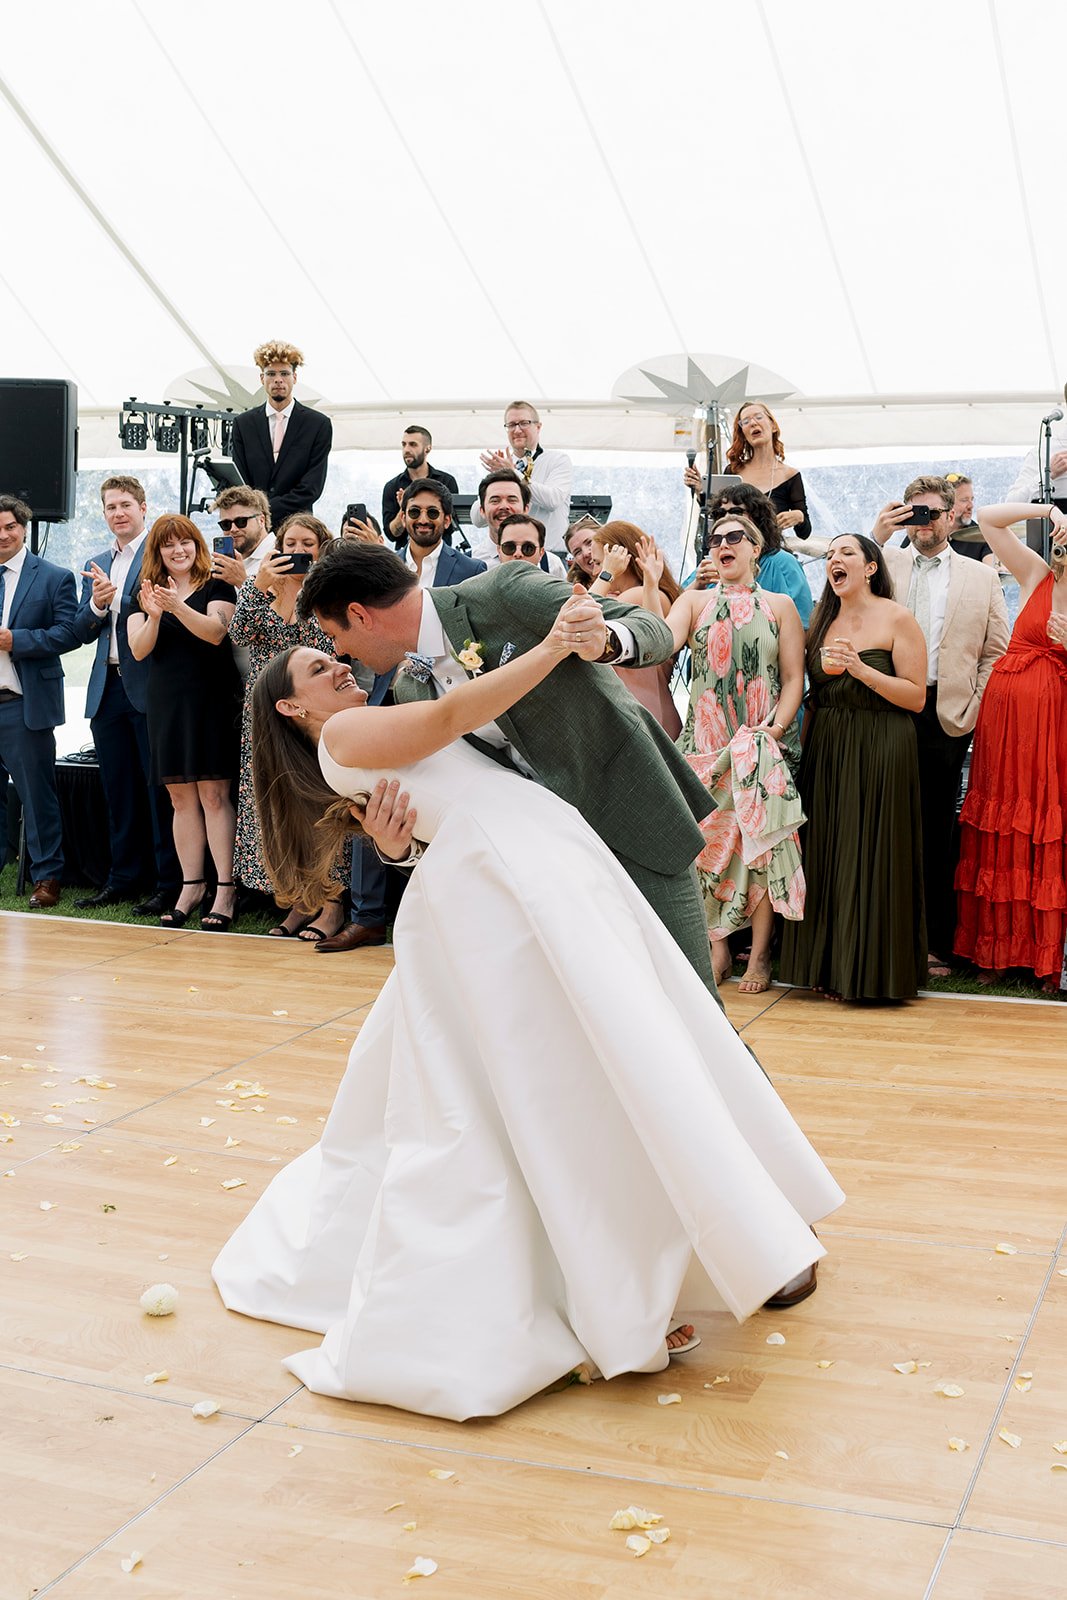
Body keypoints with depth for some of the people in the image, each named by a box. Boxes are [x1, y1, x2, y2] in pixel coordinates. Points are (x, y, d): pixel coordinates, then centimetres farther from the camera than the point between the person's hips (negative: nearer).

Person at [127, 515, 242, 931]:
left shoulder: (216, 588, 3)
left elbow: (216, 632, -14)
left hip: (211, 700, -4)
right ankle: (191, 887, 10)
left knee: (214, 793, -7)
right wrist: (154, 614, -17)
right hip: (166, 704, 4)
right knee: (180, 798, 5)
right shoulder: (146, 595, 13)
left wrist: (177, 606, -28)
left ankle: (225, 892, -6)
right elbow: (139, 650, 2)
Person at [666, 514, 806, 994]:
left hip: (763, 742, -1)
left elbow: (794, 679, 3)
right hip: (705, 740, 1)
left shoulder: (779, 606, 8)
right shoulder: (694, 601, 10)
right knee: (707, 840, -1)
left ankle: (759, 956, 1)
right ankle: (718, 949, 10)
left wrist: (774, 728, -11)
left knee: (760, 840, -7)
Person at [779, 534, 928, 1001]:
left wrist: (862, 669, -19)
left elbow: (916, 697, -9)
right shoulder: (821, 620, 12)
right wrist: (805, 743, 8)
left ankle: (872, 970, 8)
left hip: (879, 752, -5)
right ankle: (831, 967, 14)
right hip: (824, 751, 5)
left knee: (871, 855, -3)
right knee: (826, 854, 5)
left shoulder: (896, 618, -4)